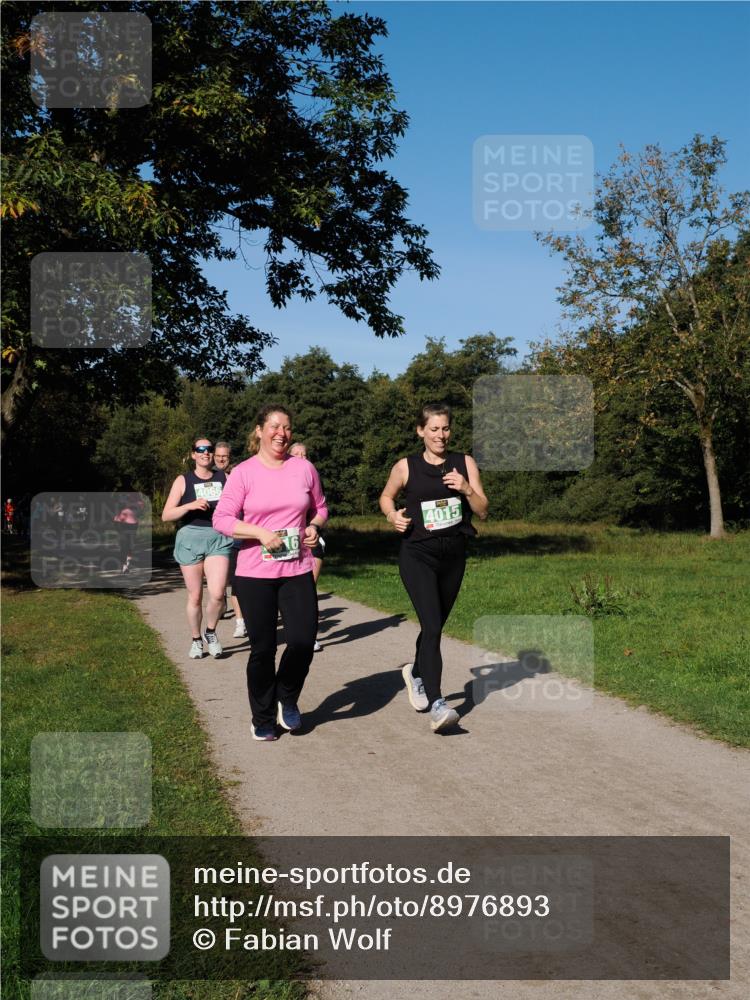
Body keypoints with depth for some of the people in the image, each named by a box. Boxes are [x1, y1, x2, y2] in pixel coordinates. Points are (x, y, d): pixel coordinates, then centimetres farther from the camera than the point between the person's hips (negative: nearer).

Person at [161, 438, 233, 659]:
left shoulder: (224, 478, 9)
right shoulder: (183, 481, 4)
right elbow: (166, 515, -2)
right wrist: (190, 505, -16)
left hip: (219, 538, 1)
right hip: (190, 538, -1)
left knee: (217, 594, -14)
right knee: (195, 597, 5)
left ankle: (211, 632, 12)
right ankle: (196, 640, 25)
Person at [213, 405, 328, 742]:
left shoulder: (304, 468, 5)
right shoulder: (243, 473, -4)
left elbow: (319, 508, 18)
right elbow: (221, 519, -7)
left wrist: (314, 527, -3)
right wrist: (260, 533, -18)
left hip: (297, 571, 2)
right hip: (255, 573, -2)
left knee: (303, 641, -7)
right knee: (263, 648, 5)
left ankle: (287, 700, 23)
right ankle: (262, 719, 25)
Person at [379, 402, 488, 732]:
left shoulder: (465, 463, 3)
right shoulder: (406, 467, -2)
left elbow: (483, 511, 3)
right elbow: (386, 496, 15)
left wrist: (466, 489, -15)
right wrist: (392, 514, -6)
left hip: (454, 555, 4)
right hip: (417, 554, -3)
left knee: (436, 625, 16)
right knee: (432, 626, -17)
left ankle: (416, 672, 44)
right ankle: (436, 705, -19)